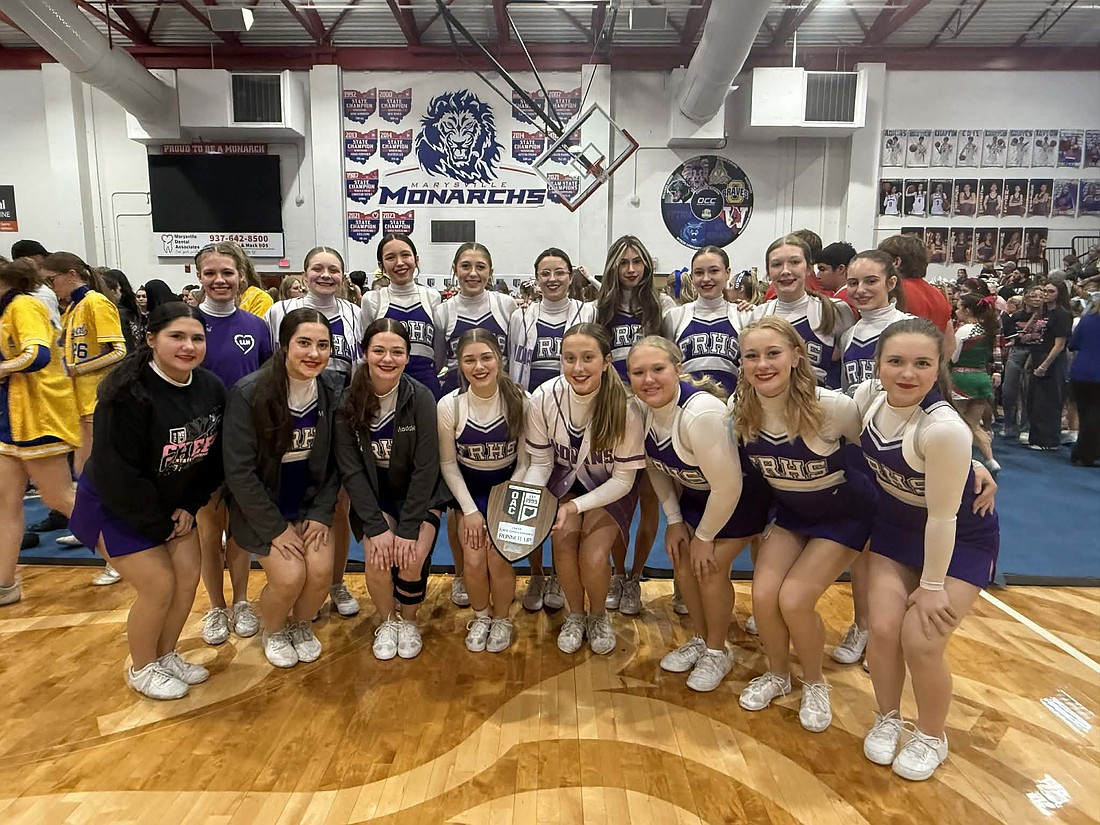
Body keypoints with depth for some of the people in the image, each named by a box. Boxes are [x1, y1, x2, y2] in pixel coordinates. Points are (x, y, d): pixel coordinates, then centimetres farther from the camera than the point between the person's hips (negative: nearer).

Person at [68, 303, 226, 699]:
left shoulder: (211, 388, -10)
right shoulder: (129, 395, -29)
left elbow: (215, 456, -1)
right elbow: (116, 474, -26)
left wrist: (189, 507, -7)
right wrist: (158, 526, -17)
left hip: (171, 502, 6)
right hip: (113, 506, -6)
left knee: (188, 577, 5)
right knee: (159, 586, -6)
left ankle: (166, 655, 30)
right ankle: (142, 669, 20)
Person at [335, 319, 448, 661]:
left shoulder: (421, 398, -17)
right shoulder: (348, 402, -12)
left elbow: (425, 468, -16)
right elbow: (351, 470, -11)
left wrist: (409, 529, -20)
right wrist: (377, 527, -18)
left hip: (419, 496, -1)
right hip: (373, 497, 1)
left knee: (412, 560, -22)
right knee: (377, 558, -21)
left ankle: (409, 621, 11)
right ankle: (387, 621, 10)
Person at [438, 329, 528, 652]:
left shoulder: (520, 401, -18)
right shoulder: (449, 405, -16)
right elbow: (448, 463, -6)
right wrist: (470, 510, -9)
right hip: (469, 489, 1)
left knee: (498, 558, -14)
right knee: (474, 560, -12)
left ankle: (501, 619, 17)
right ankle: (481, 617, 20)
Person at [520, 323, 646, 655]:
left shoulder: (624, 406, -28)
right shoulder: (544, 398, -23)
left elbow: (623, 479, -18)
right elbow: (540, 462, -9)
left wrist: (576, 506, -29)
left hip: (610, 485, -2)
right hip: (565, 478, 2)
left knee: (593, 556, -20)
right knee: (563, 540, -21)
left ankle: (598, 615, 15)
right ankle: (574, 615, 10)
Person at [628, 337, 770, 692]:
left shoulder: (700, 414, -38)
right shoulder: (642, 407, -15)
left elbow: (727, 487, -30)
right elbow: (656, 465, 2)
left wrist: (704, 536, -16)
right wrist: (674, 521, 1)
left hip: (740, 494, -7)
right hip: (694, 490, 7)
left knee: (709, 567, -8)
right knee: (682, 557, 5)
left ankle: (718, 652, 18)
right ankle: (700, 639, 28)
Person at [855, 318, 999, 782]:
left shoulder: (943, 428, -35)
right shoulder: (867, 397, -16)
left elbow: (942, 517, -26)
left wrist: (932, 586, -16)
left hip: (960, 538, -4)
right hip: (896, 523, 5)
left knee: (920, 642, -9)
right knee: (883, 629, -3)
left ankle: (931, 738, 22)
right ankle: (887, 719, 26)